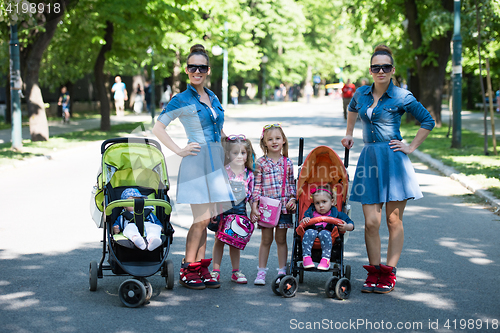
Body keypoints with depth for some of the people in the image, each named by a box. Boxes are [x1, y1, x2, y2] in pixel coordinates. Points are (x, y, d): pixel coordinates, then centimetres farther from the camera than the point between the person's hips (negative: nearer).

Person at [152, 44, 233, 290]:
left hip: (215, 161, 6)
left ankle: (201, 270, 13)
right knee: (202, 218, -9)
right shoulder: (181, 100, -5)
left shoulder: (213, 98, 15)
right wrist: (179, 151, -10)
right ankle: (187, 271, 0)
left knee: (206, 218, 7)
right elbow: (158, 127, -6)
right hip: (196, 161, -6)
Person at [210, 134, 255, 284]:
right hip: (222, 210, -2)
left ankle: (236, 272, 19)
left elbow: (251, 194, 7)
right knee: (219, 240, 4)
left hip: (240, 211, 3)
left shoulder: (249, 174, 2)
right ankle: (215, 271, 11)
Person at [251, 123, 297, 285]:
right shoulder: (261, 162, 0)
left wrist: (293, 200, -2)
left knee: (281, 239, 8)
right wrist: (254, 205, -7)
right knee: (266, 239, 3)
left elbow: (292, 184, 11)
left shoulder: (287, 163, 6)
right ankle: (261, 272, 12)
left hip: (284, 206, 1)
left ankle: (282, 271, 16)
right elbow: (257, 185, -1)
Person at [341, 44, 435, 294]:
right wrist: (349, 134, 32)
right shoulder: (362, 94, 8)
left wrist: (411, 148, 0)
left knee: (394, 220, 2)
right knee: (371, 222, -2)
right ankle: (373, 272, 8)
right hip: (369, 159, 3)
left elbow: (428, 121, 4)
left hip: (393, 160, -3)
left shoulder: (402, 97, -5)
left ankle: (389, 274, 8)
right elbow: (352, 108, 33)